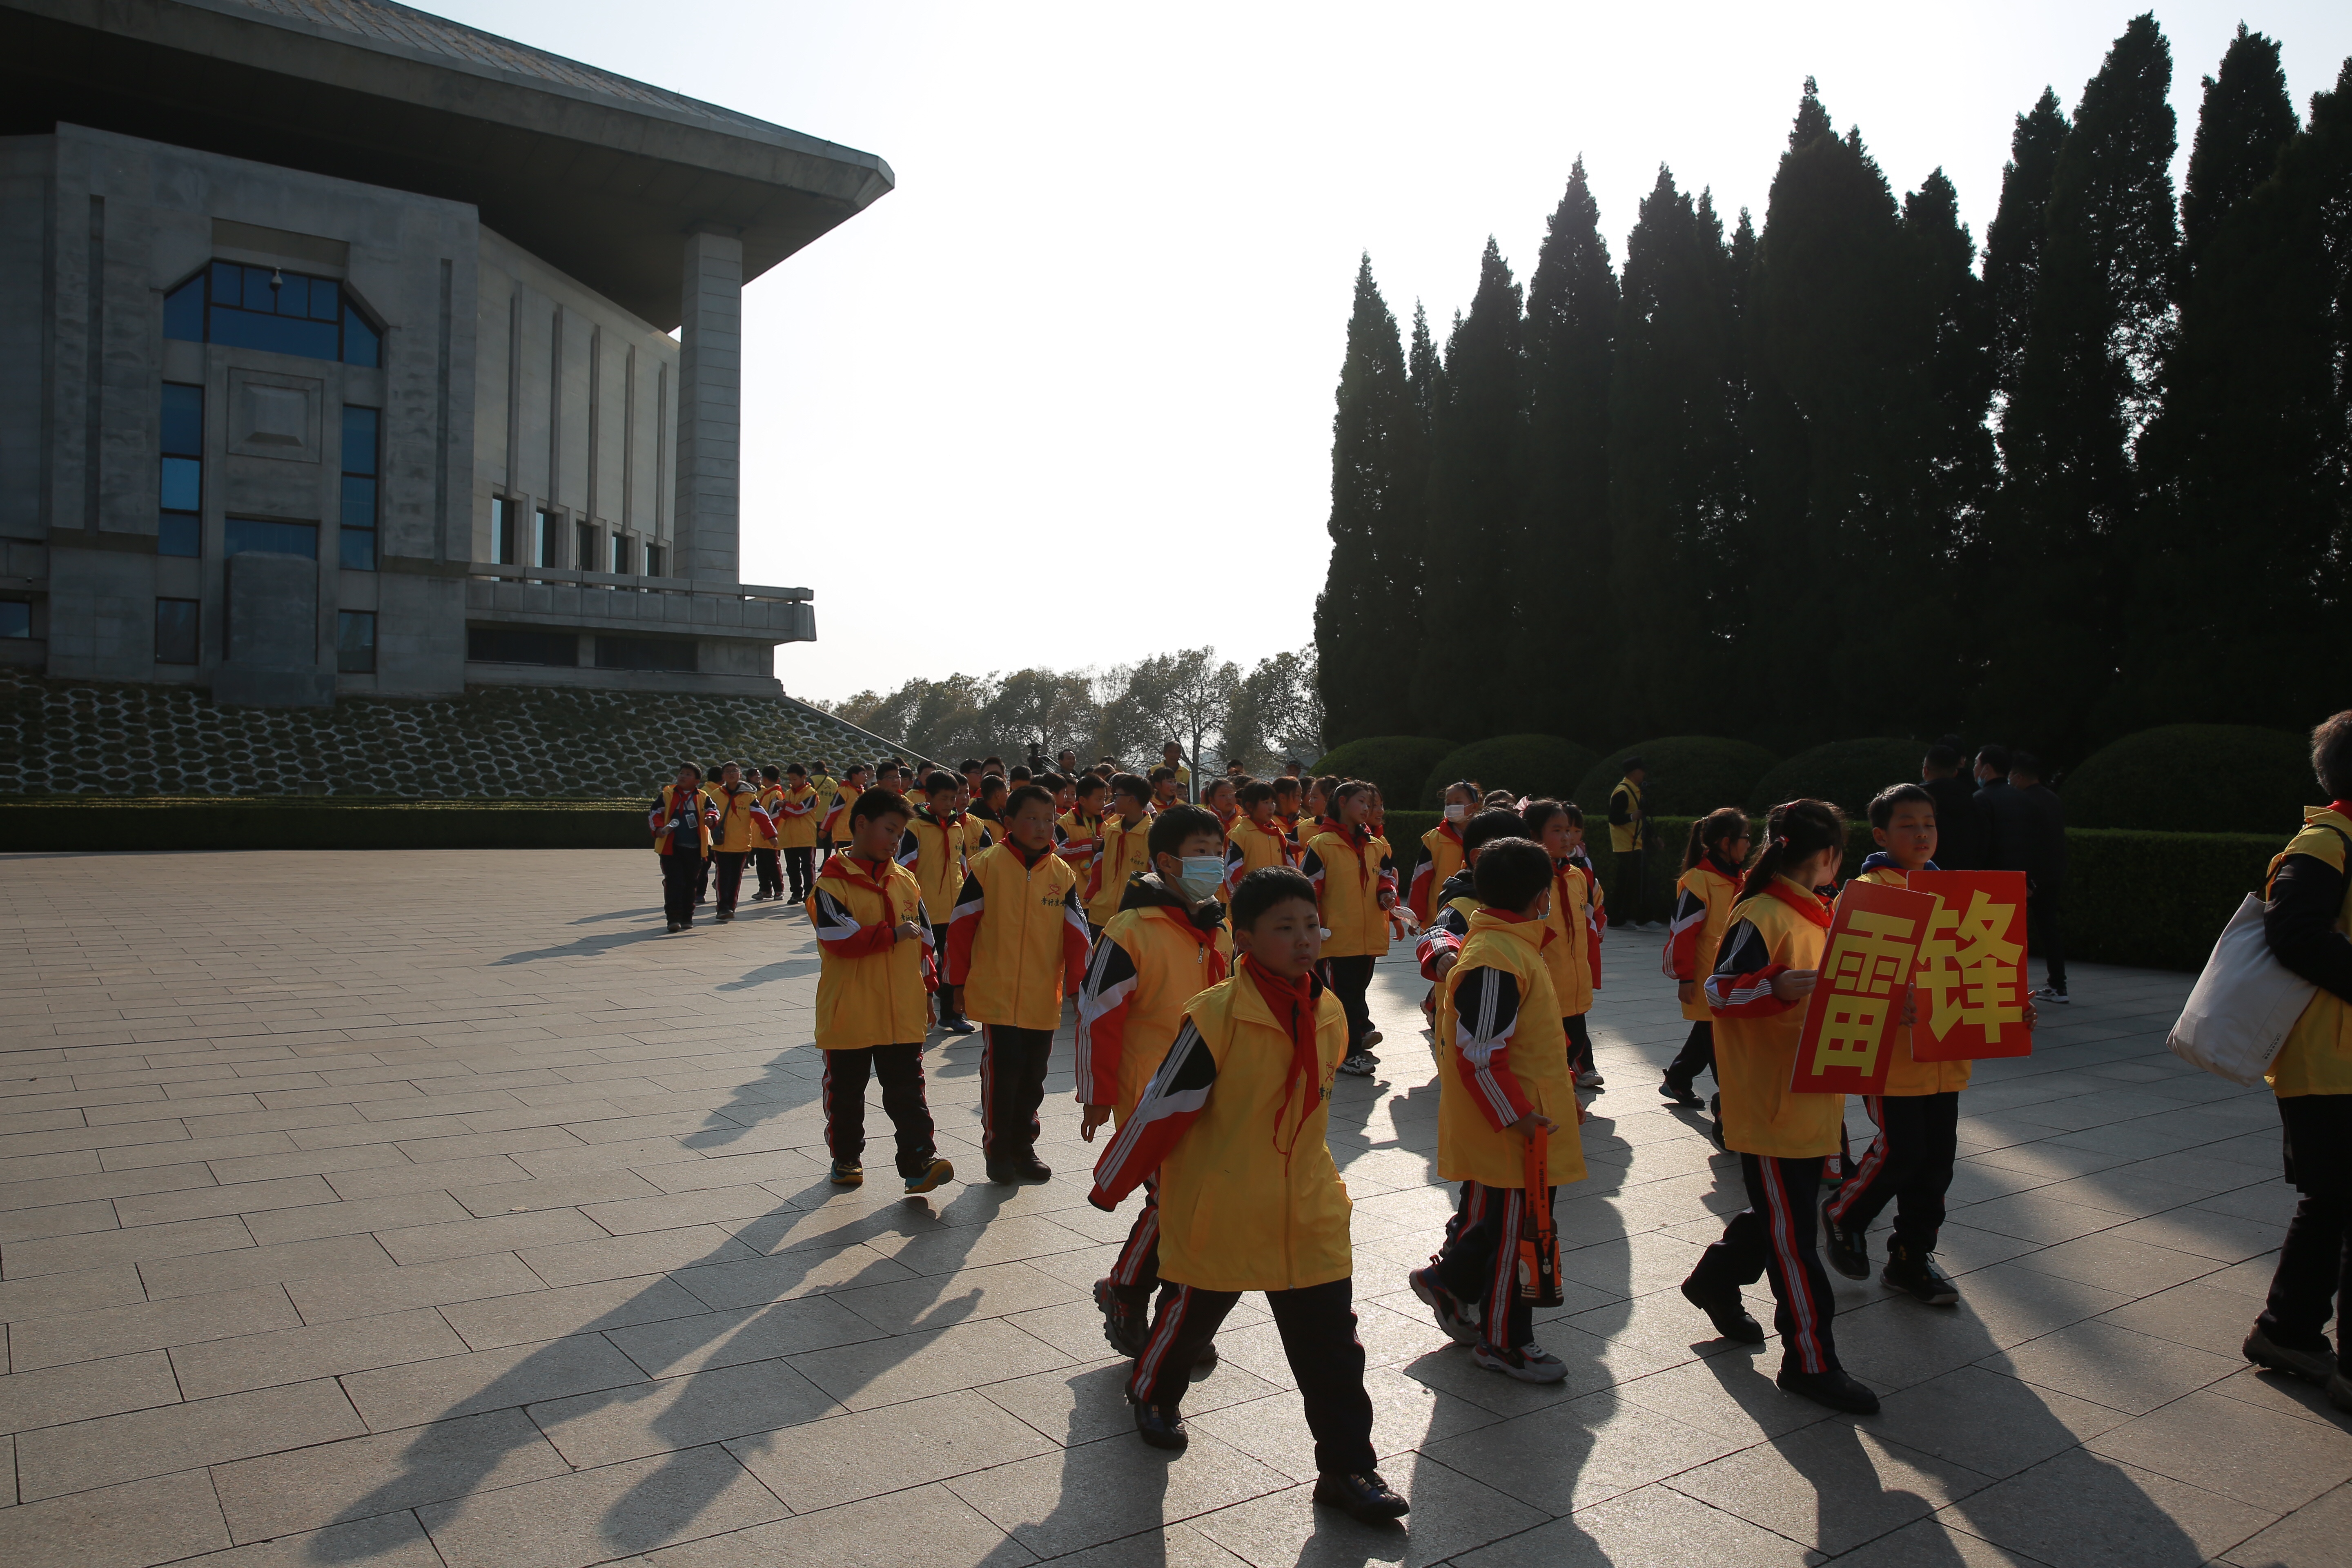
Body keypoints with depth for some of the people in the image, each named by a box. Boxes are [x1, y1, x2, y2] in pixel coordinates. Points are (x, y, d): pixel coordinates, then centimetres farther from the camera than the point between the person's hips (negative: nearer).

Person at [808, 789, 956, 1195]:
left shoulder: (905, 881, 8)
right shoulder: (833, 884, -9)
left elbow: (923, 940, 14)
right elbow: (841, 940, -21)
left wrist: (928, 989, 12)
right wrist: (892, 934, -19)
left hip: (903, 1012, 3)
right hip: (849, 1013, -3)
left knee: (908, 1091, 2)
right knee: (846, 1091, 13)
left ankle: (920, 1162, 2)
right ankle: (846, 1158, 29)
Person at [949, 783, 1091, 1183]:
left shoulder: (1063, 875, 3)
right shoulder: (987, 866, -8)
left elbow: (1076, 935, 5)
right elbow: (960, 926, -3)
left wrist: (1077, 986, 0)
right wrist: (959, 984, -1)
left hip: (1044, 999, 4)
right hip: (997, 996, -4)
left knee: (1033, 1077, 12)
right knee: (1001, 1073, -2)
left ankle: (1023, 1146, 28)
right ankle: (997, 1151, 15)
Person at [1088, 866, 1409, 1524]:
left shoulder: (1329, 1014, -3)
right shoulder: (1217, 1015, -22)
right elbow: (1163, 1105, -14)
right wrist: (1112, 1183, -5)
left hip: (1309, 1217, 4)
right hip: (1219, 1214, -4)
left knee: (1332, 1343, 5)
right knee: (1190, 1317, 19)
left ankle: (1347, 1466, 20)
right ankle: (1154, 1394, 49)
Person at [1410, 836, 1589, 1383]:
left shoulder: (1513, 945, 10)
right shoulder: (1495, 959, -24)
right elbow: (1480, 1053, -26)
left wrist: (1560, 1097, 24)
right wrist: (1518, 1114, -21)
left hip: (1523, 1124, 10)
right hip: (1511, 1132, -10)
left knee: (1492, 1219, 21)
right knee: (1513, 1233, 3)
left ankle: (1449, 1281, 37)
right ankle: (1503, 1341, 17)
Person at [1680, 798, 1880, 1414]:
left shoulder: (1818, 914, 13)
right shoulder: (1761, 916, -16)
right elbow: (1720, 991, -23)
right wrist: (1778, 987, -38)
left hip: (1809, 1095, 9)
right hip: (1768, 1101, -9)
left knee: (1781, 1208, 20)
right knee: (1790, 1229, -1)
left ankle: (1715, 1283, 41)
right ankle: (1810, 1360, 8)